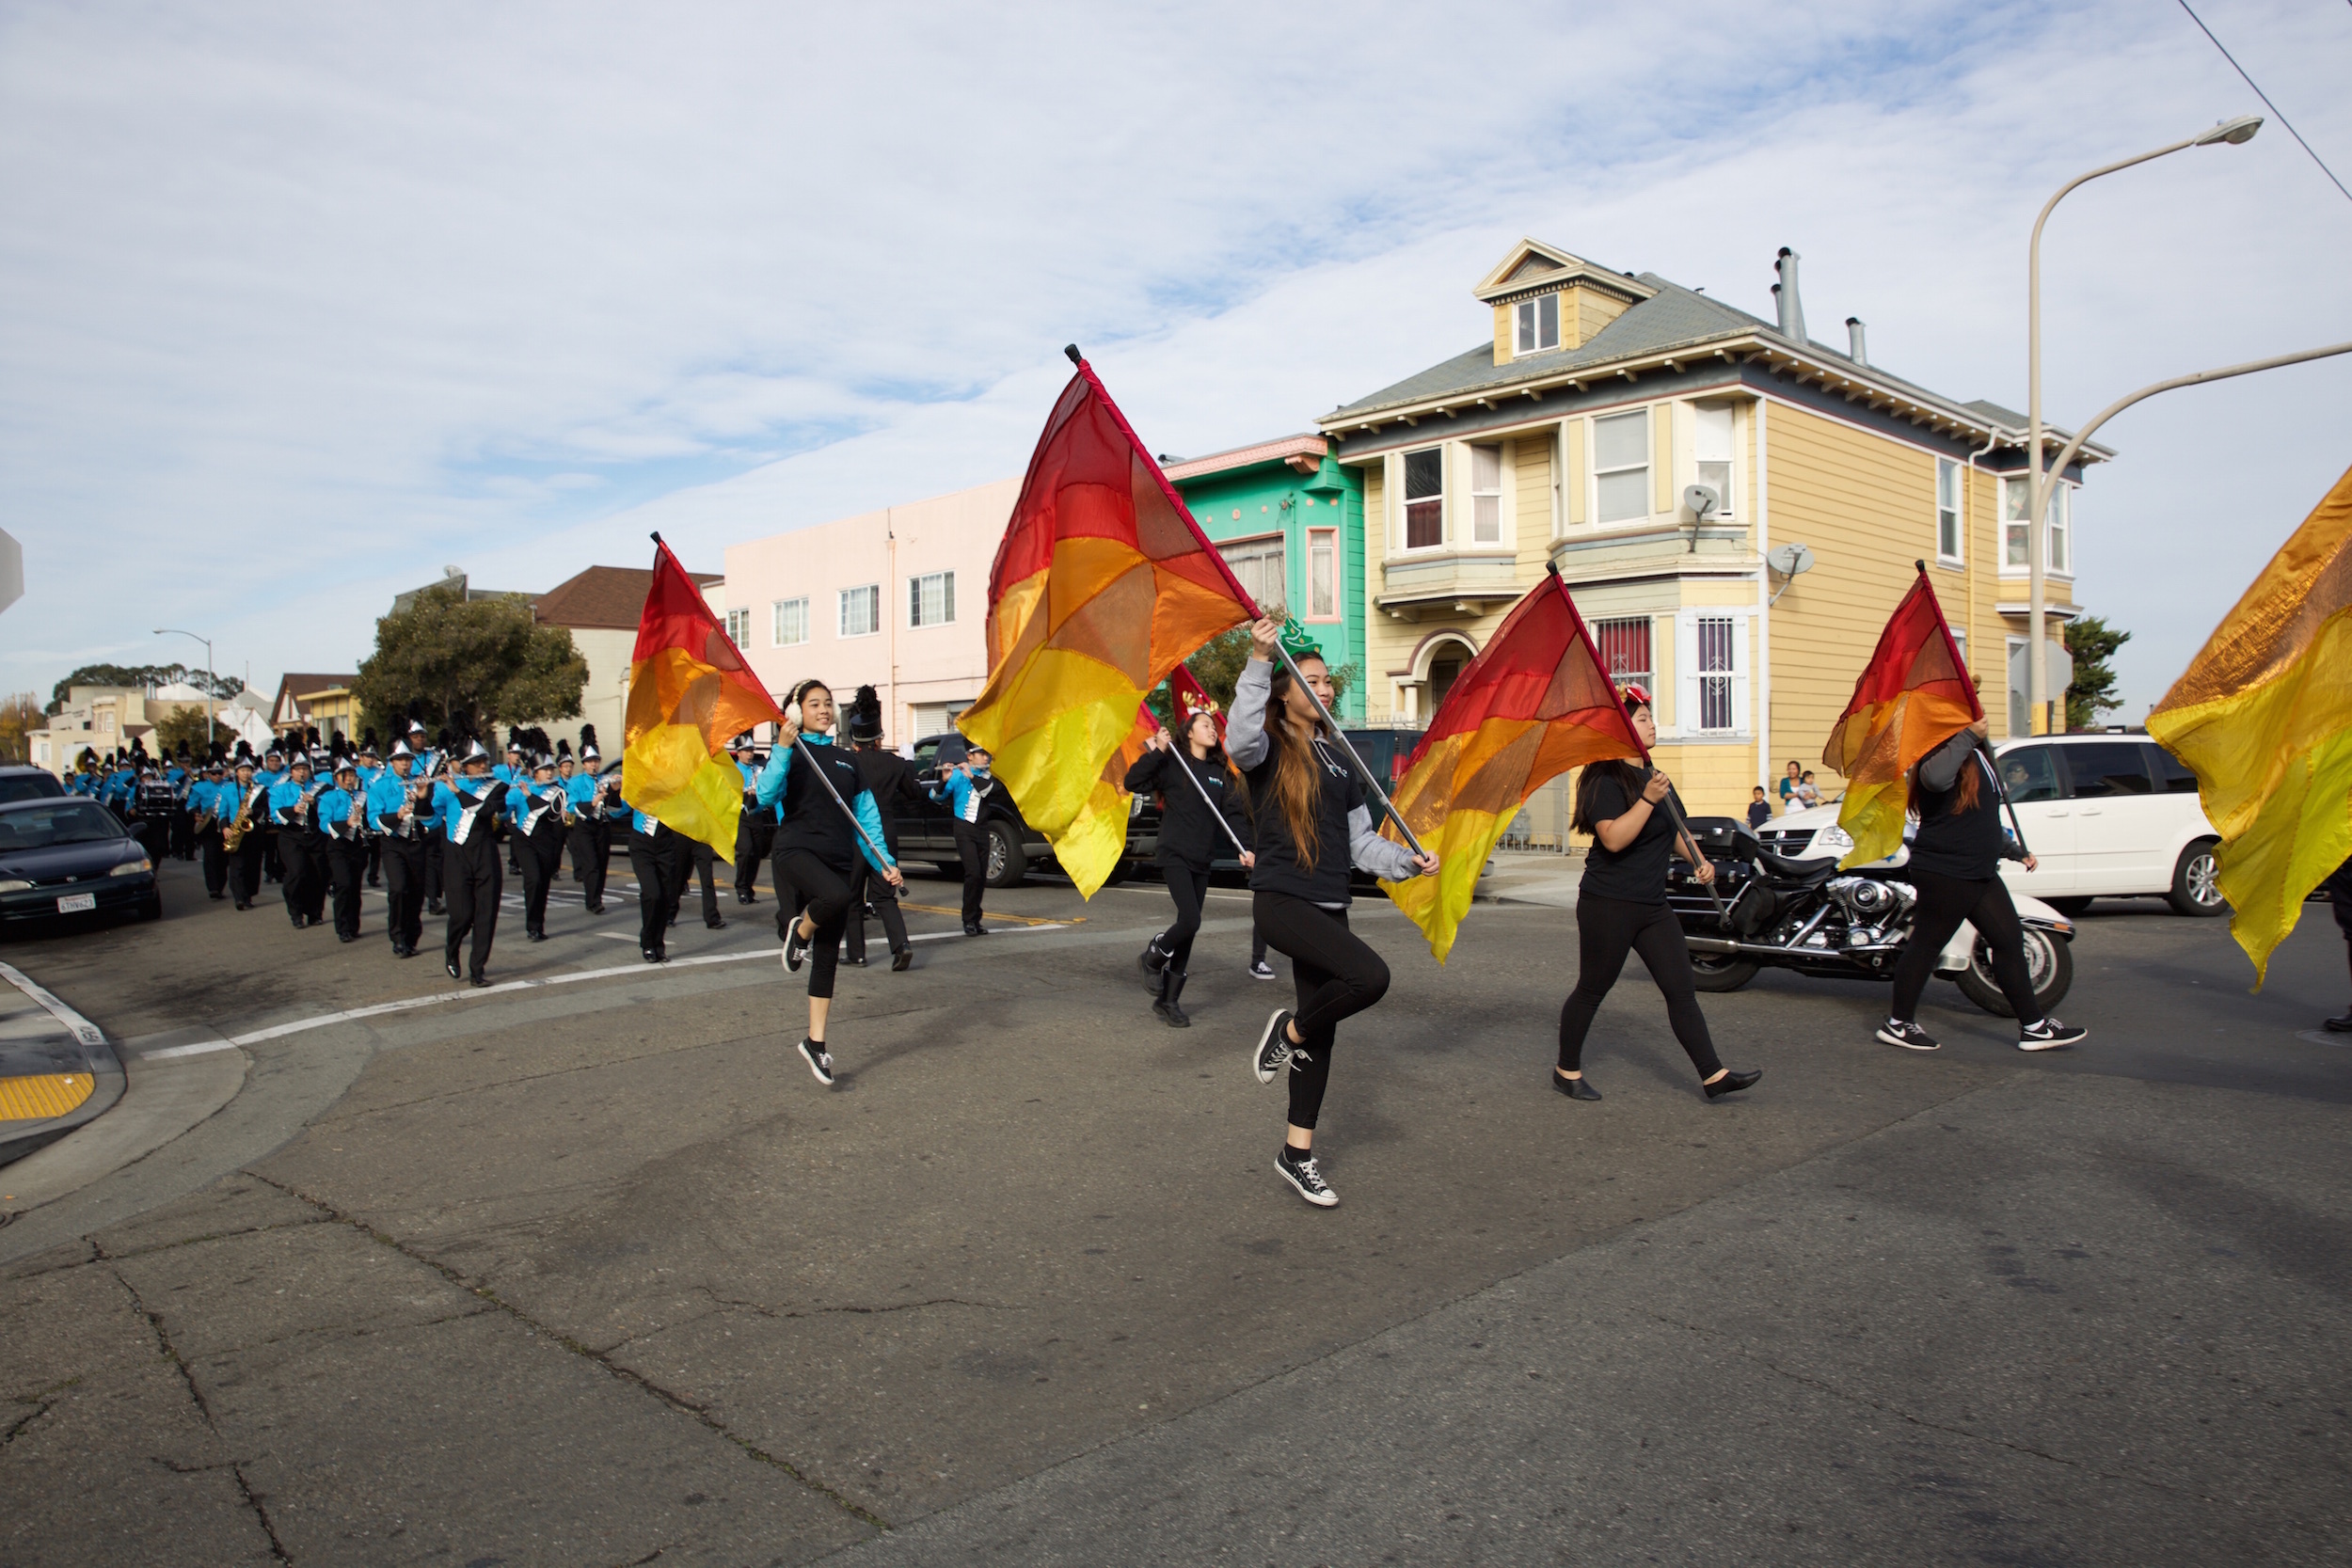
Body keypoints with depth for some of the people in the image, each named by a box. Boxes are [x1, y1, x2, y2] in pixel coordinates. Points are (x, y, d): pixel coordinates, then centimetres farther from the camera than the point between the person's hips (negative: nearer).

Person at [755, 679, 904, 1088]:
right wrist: (783, 748, -23)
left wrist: (884, 864, 7)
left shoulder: (845, 761, 16)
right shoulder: (789, 752, 3)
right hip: (797, 850, -5)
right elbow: (766, 795, -15)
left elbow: (866, 817, 16)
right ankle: (799, 931, -4)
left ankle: (815, 1042, 13)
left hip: (838, 859, 5)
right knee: (835, 897, -38)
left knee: (827, 957, 4)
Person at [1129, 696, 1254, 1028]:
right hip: (1174, 854, -5)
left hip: (1201, 861, 6)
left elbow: (1232, 814, 7)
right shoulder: (1172, 764, -2)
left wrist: (1243, 849, -7)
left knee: (1189, 930, 6)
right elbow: (1132, 783, -10)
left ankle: (1168, 999, 17)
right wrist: (1156, 751, -17)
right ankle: (1152, 957, 10)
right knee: (1190, 921, -20)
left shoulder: (1220, 773, 12)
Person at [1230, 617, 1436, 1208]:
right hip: (1280, 900, -7)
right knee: (1370, 976, -27)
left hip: (1328, 907, 7)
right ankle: (1288, 1031, 0)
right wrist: (1259, 660, -33)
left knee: (1322, 1035, 8)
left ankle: (1297, 1154, 20)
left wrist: (1407, 862, 3)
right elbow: (1240, 740, -29)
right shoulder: (1269, 748, -3)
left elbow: (1361, 840, 19)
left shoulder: (1337, 760, 17)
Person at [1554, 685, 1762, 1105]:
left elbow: (1675, 829, 26)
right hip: (1608, 905, -8)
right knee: (1592, 991, 3)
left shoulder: (1654, 777, 15)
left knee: (1681, 990, 3)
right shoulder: (1606, 782, -13)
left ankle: (1714, 1076, 5)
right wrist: (1647, 799, -29)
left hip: (1652, 906, 8)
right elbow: (1613, 838, -25)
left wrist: (1698, 861, 9)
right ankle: (1567, 1071, 18)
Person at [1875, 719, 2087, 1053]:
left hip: (1979, 872, 10)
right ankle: (1897, 1024, 8)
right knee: (1927, 944, -2)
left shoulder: (1978, 756, 18)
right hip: (1944, 872, -10)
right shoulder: (1946, 752, -14)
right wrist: (1968, 736, -36)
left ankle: (2033, 1026, 15)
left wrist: (2015, 850, 31)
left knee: (2010, 940, 9)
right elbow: (1934, 777, -42)